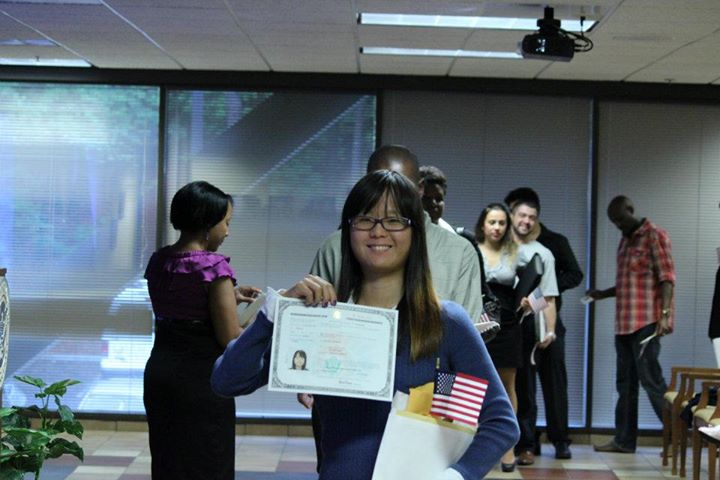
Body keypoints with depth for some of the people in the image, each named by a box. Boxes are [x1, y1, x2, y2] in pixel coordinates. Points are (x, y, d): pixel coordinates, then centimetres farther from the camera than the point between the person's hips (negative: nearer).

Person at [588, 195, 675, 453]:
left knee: (651, 380, -9)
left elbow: (666, 277, -13)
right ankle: (624, 440, 15)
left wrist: (665, 314, -23)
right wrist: (603, 294, 11)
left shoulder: (654, 236, -6)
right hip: (624, 322, 9)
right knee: (625, 383, 10)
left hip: (646, 322, -8)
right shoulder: (625, 240, 19)